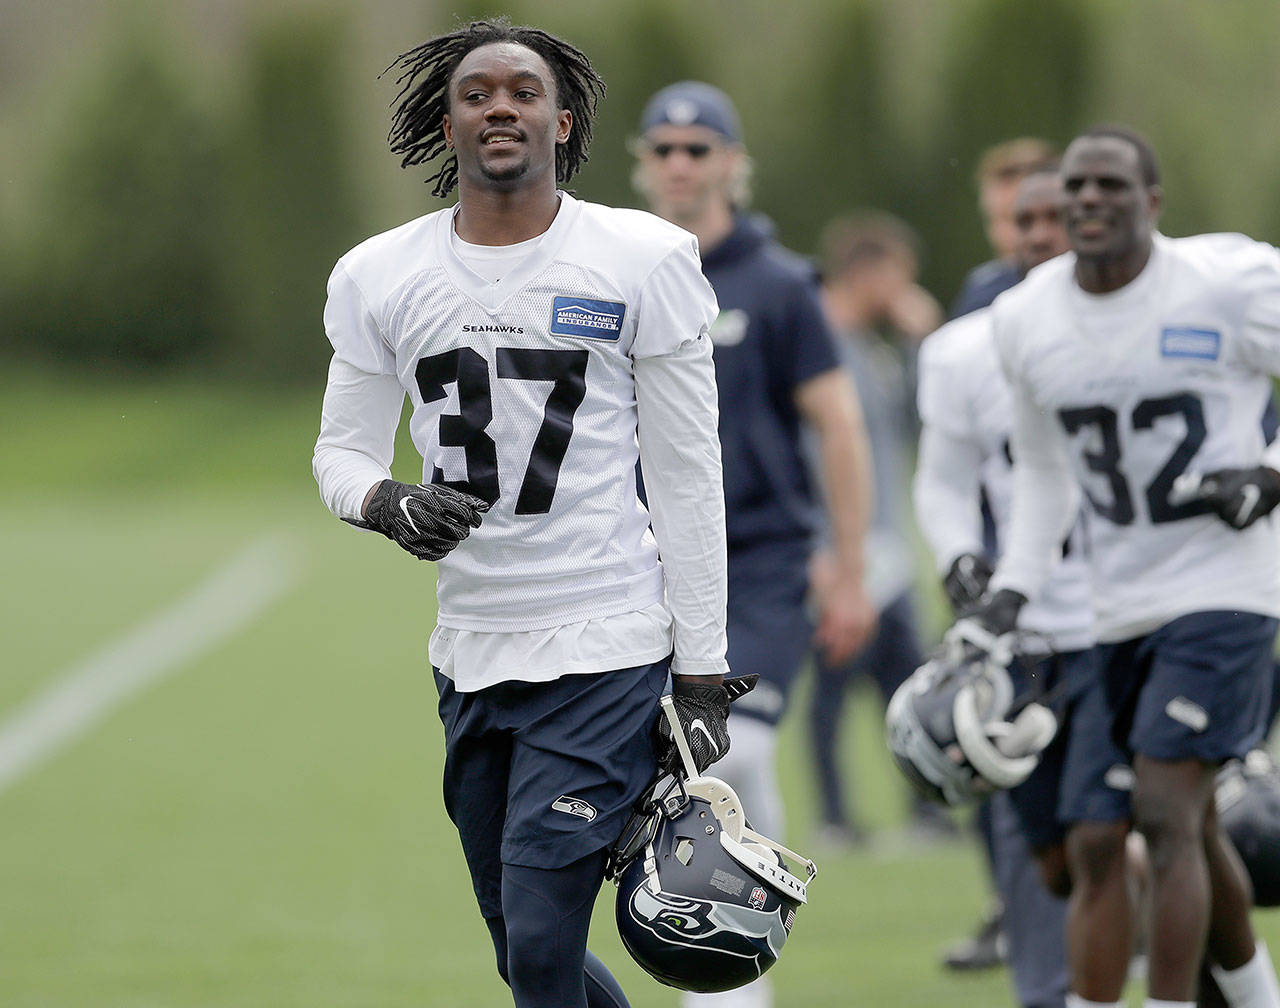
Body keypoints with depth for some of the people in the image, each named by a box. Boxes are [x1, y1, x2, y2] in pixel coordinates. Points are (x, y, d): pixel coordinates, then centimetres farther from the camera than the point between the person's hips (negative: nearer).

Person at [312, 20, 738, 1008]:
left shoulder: (641, 260, -3)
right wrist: (389, 503, -12)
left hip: (605, 650, -4)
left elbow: (689, 476, -2)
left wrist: (703, 675, -4)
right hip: (470, 655, 4)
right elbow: (342, 451, 13)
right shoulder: (379, 277, 5)